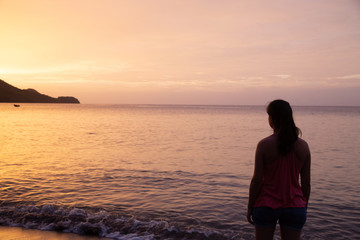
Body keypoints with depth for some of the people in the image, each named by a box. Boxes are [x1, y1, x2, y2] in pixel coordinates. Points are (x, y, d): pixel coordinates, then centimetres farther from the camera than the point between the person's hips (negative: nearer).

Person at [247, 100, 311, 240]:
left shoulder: (264, 145, -13)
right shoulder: (303, 146, -3)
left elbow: (257, 180, -11)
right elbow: (306, 183, 2)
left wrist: (250, 207, 0)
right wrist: (304, 207, 15)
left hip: (266, 206, -2)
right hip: (294, 207, 3)